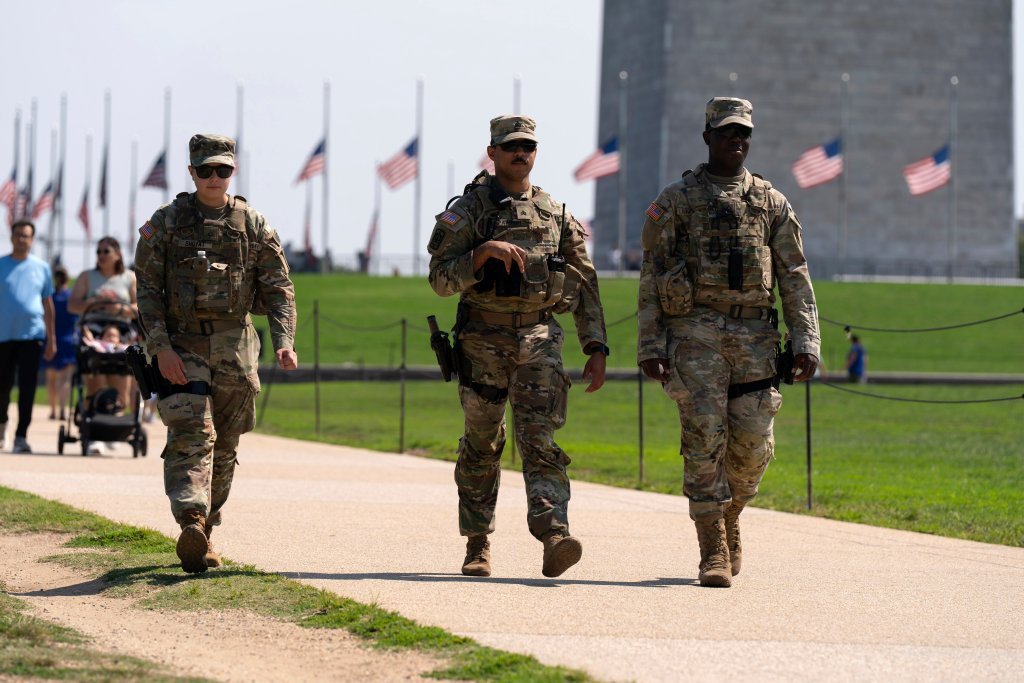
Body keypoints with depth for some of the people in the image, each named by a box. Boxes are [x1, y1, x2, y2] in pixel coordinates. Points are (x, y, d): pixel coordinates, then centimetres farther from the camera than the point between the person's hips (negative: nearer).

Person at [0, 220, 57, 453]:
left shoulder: (41, 268, 7)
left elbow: (48, 305, 12)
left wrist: (51, 338, 10)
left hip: (32, 335, 0)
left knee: (27, 388, -8)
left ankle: (21, 436, -8)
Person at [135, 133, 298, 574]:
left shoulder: (253, 226, 5)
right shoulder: (165, 223, 1)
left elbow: (279, 289, 5)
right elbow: (147, 290, -2)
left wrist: (284, 341, -10)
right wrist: (161, 347, -13)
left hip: (235, 349, 3)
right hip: (181, 344, -3)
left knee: (224, 447, 8)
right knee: (192, 434, -19)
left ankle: (205, 529, 20)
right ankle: (192, 522, -33)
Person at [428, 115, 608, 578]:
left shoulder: (556, 214, 10)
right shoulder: (468, 210, 2)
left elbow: (585, 287, 13)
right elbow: (441, 279, -6)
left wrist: (596, 348, 6)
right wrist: (485, 251, -21)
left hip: (539, 339, 1)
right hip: (483, 340, -1)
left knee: (541, 438, -14)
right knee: (481, 446, 8)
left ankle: (554, 534, -29)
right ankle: (478, 544, 22)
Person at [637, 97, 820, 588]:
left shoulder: (771, 203, 13)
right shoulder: (675, 201, 6)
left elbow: (795, 278, 10)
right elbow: (652, 277, 4)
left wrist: (806, 342, 1)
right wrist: (650, 346, -3)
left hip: (755, 337, 2)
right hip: (696, 334, -2)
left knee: (752, 445, -1)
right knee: (704, 441, -8)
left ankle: (728, 515, 28)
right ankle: (714, 552, -4)